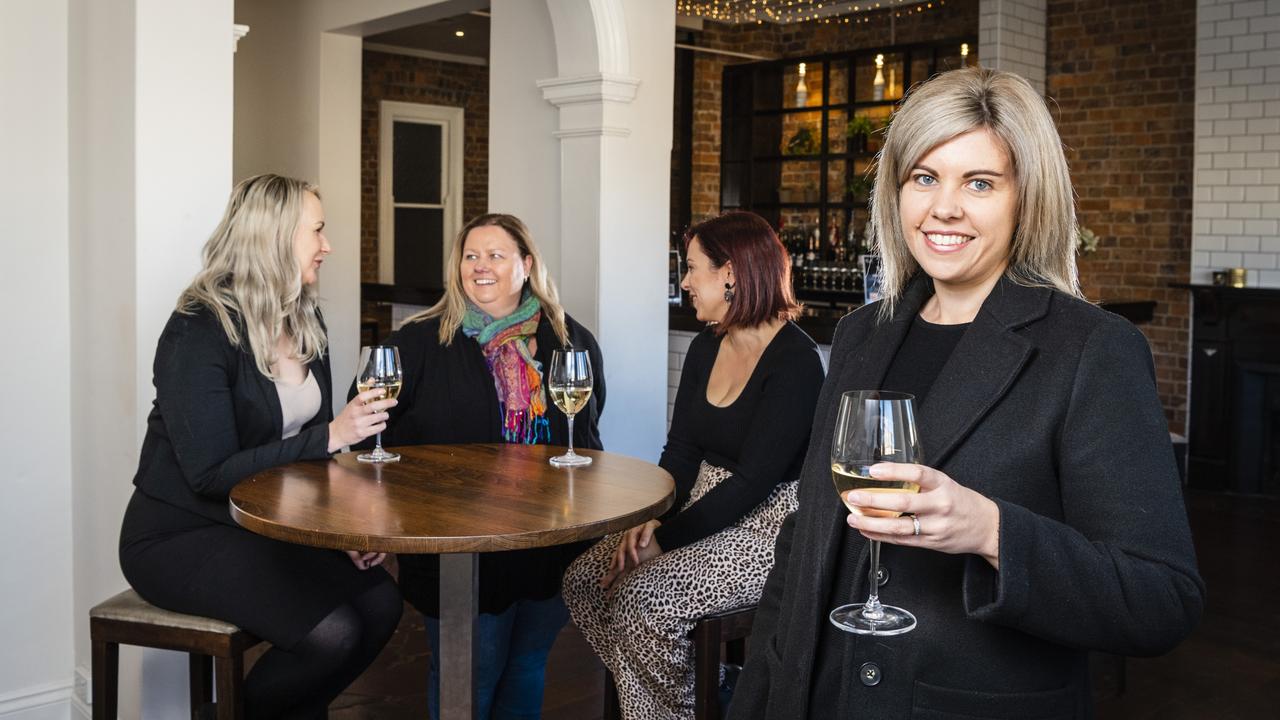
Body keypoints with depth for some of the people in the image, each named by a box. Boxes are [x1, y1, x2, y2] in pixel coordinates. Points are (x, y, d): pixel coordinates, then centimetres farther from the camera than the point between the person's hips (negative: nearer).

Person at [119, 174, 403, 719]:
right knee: (330, 633, -24)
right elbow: (212, 473, -24)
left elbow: (311, 442, 11)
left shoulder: (305, 321, 6)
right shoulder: (199, 331, -18)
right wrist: (329, 436, -24)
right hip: (180, 536, -7)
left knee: (381, 602, -13)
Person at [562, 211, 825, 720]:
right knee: (585, 578, -7)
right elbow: (681, 452, 8)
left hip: (767, 525, -8)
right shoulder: (706, 348, 9)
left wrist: (664, 539, -22)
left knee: (641, 598, -26)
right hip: (703, 508, 8)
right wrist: (650, 520, -10)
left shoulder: (795, 362, -17)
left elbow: (753, 482, -21)